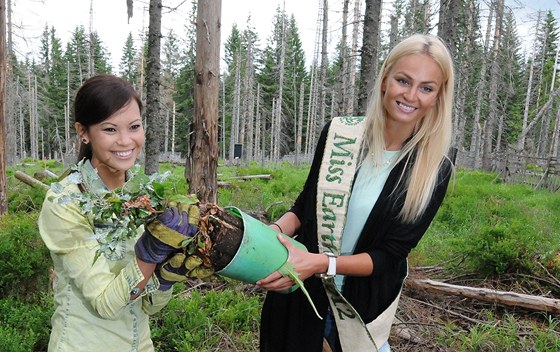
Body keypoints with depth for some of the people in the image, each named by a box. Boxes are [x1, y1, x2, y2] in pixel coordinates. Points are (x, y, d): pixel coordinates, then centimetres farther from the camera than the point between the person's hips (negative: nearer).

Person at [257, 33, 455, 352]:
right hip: (301, 294, 2)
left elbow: (390, 254, -15)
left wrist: (322, 263, -30)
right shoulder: (339, 134, -11)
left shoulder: (434, 170, -14)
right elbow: (307, 204, 1)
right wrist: (274, 231, -19)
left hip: (364, 307, -1)